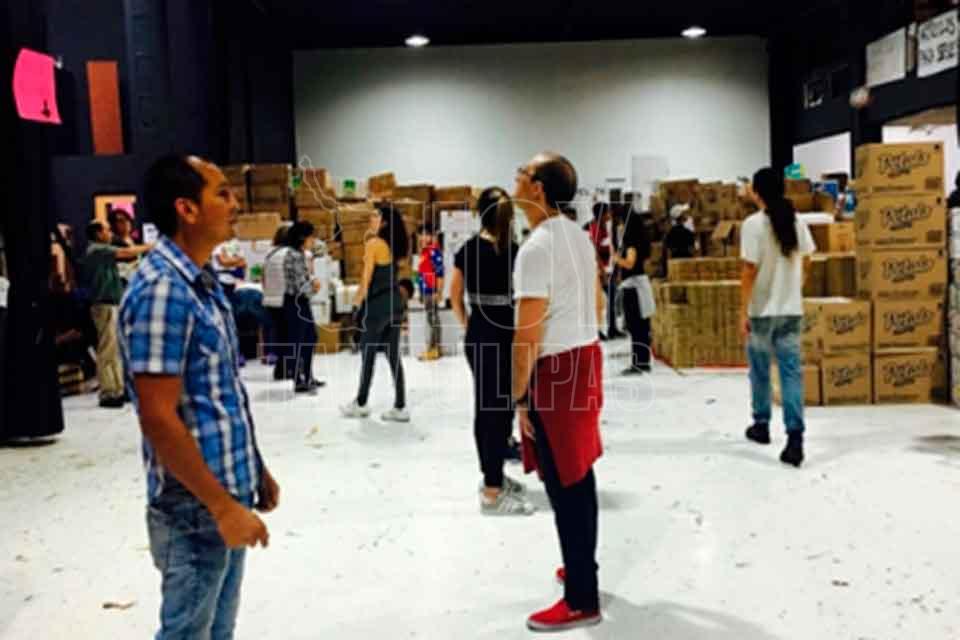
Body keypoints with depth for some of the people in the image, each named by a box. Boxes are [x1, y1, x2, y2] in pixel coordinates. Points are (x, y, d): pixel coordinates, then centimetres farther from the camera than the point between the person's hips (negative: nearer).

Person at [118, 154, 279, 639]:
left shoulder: (202, 281, 8)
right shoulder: (161, 289, -21)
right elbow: (158, 418, -24)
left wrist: (256, 470, 17)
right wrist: (223, 506, -20)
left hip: (228, 495, 9)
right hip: (195, 508, -9)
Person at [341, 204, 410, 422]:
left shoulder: (373, 243, -11)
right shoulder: (395, 244, 10)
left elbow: (367, 276, -10)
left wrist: (358, 300, -2)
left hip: (377, 304, -7)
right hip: (395, 302, 7)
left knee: (368, 354, 6)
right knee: (393, 355, 8)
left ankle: (361, 404, 18)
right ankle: (400, 408, 9)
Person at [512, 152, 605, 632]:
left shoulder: (536, 248, -20)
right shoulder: (579, 236, 9)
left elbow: (528, 334, -21)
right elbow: (598, 303, 19)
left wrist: (519, 396, -14)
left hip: (555, 368, -9)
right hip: (585, 357, 9)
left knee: (564, 486, 0)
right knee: (579, 475, 19)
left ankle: (582, 601, 10)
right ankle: (582, 567, 35)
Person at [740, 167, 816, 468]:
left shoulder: (753, 224, -12)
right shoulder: (797, 221, 4)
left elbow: (750, 270, -14)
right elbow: (805, 262, 10)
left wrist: (744, 311, -9)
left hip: (762, 310, -3)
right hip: (792, 309, 4)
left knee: (760, 370, 15)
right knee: (791, 372, 1)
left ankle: (761, 425, 31)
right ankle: (795, 437, -8)